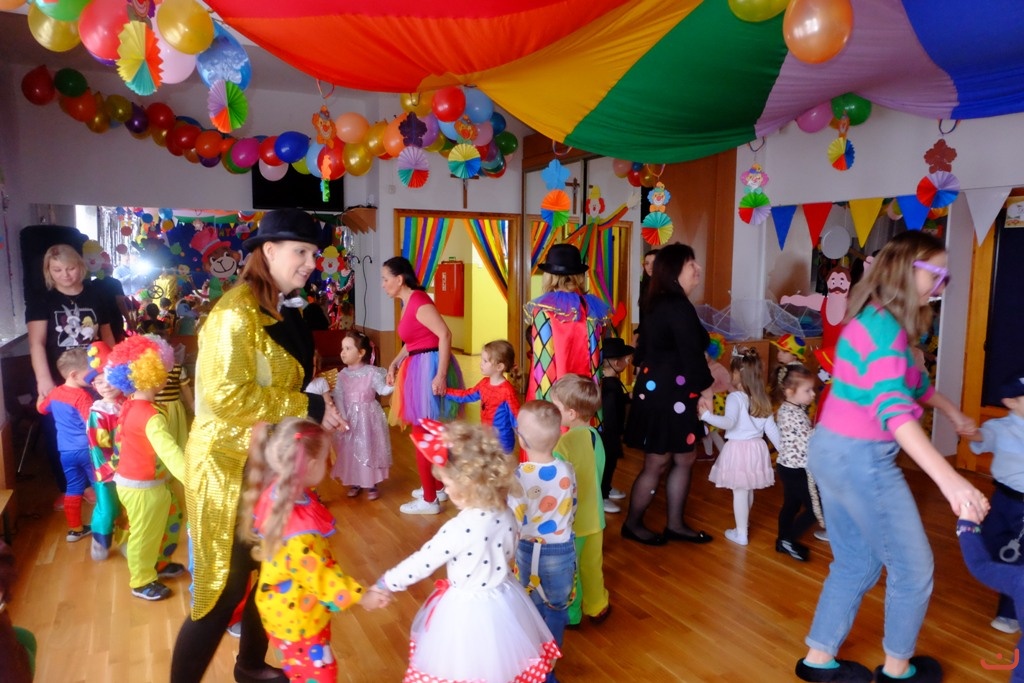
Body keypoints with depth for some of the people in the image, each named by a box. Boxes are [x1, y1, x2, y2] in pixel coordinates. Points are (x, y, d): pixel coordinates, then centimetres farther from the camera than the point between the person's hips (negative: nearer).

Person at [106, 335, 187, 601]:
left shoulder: (130, 406, 0)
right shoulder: (150, 417, -30)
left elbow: (119, 442, 14)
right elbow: (169, 451, -40)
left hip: (131, 479, 9)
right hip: (142, 487, -9)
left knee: (171, 516, 24)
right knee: (144, 534, 10)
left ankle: (159, 563, 42)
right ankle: (141, 582, 30)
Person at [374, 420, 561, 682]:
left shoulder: (460, 528, -30)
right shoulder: (506, 515, -10)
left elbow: (422, 563, -21)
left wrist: (384, 583, -7)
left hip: (467, 609, -6)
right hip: (503, 599, 6)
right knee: (498, 662, 27)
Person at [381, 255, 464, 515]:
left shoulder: (418, 301, -18)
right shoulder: (407, 302, 13)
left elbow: (445, 335, -25)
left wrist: (441, 375, -28)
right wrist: (394, 364, 8)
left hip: (430, 368, -10)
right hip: (418, 367, 10)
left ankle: (429, 500, 10)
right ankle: (438, 486, 34)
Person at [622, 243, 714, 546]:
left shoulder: (660, 304, 12)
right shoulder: (678, 307, -19)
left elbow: (647, 348, 15)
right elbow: (691, 353, -19)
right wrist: (706, 387, -7)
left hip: (660, 390, 10)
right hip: (666, 394, -10)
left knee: (685, 458, 16)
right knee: (657, 464, 4)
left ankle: (675, 524, 26)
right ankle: (632, 524, 20)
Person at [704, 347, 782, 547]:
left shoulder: (735, 397, -16)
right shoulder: (763, 399, 5)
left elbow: (729, 422, -30)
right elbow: (771, 429, 8)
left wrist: (707, 415, -38)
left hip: (738, 449, -7)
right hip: (756, 448, 7)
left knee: (739, 492, 3)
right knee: (748, 490, 23)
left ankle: (741, 533, 10)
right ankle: (744, 522, 42)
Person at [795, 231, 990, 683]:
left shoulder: (875, 319, 11)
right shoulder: (884, 325, -20)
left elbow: (910, 380, 28)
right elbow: (893, 408, -33)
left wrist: (952, 412, 41)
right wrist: (948, 478, -40)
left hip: (832, 450, 9)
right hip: (861, 458, -9)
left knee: (855, 563, 20)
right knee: (913, 568, 10)